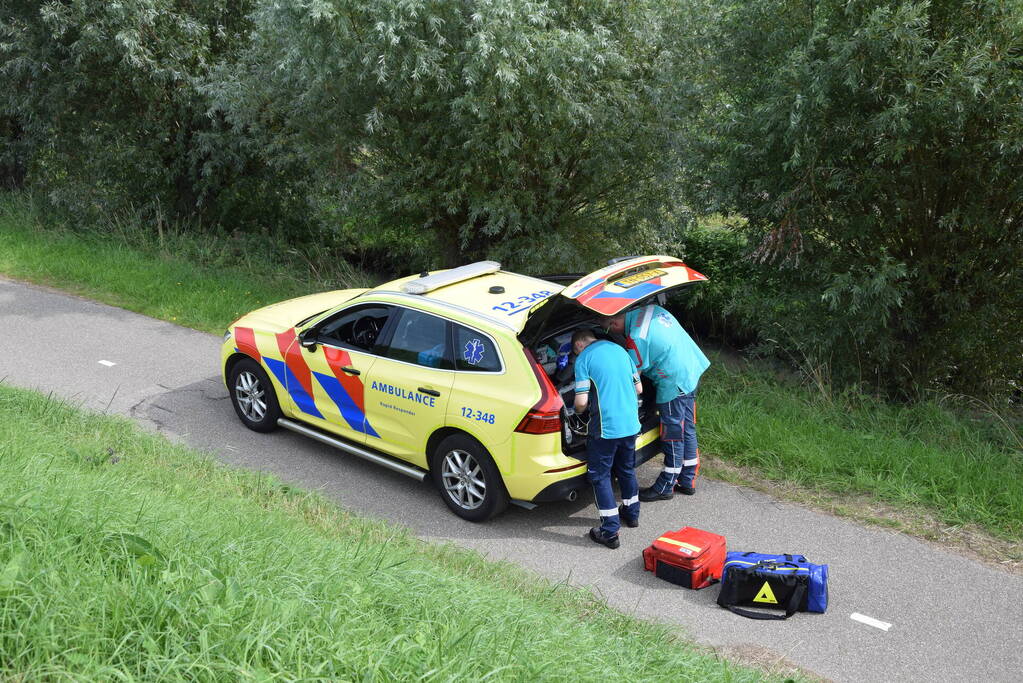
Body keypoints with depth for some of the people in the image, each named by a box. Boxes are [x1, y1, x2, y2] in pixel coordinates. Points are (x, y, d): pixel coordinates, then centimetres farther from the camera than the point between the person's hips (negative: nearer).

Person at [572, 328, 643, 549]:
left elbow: (581, 402, -13)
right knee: (627, 469, 25)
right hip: (631, 423, 6)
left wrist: (578, 410, 8)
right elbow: (638, 388, 15)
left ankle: (610, 532, 5)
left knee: (600, 476, 5)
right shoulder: (620, 350, 11)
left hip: (606, 427, -6)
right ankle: (632, 514, 41)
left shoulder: (583, 359, -8)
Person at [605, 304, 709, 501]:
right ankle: (687, 481, 29)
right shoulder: (652, 309, 4)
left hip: (674, 383, -9)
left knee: (673, 435, 3)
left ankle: (666, 487, 16)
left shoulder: (636, 338, -21)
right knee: (687, 430, 17)